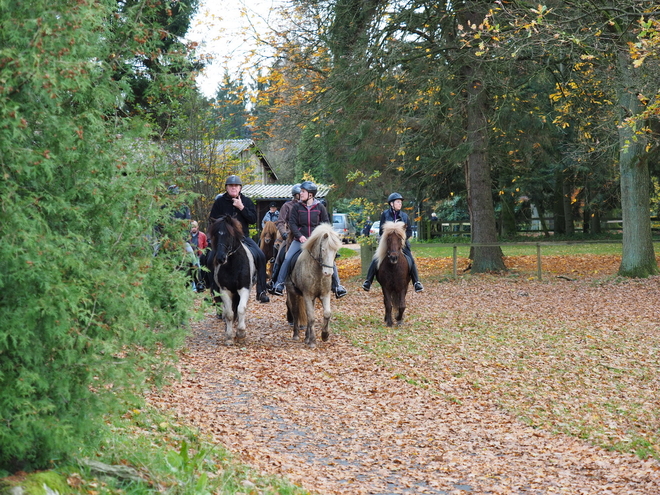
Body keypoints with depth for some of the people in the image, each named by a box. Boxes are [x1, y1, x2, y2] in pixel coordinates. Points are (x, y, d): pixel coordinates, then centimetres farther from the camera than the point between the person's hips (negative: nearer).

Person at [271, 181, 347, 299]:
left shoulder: (320, 207, 3)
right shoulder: (296, 207, 1)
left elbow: (326, 223, 8)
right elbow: (292, 223, -1)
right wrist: (300, 236, -15)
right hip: (300, 239, 0)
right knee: (287, 258, -16)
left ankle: (337, 286, 1)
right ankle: (279, 284, -9)